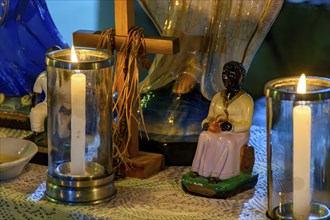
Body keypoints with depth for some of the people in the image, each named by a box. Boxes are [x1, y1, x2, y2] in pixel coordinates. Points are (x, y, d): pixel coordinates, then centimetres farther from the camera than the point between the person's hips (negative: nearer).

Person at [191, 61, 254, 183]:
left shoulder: (246, 99, 1)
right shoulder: (217, 97, 18)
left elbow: (246, 124, -6)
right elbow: (209, 117, 19)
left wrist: (229, 126, -24)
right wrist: (207, 124, -7)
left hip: (238, 133, -4)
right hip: (217, 131, 4)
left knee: (226, 141, -38)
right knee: (205, 137, -31)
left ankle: (216, 174, -39)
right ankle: (197, 170, -33)